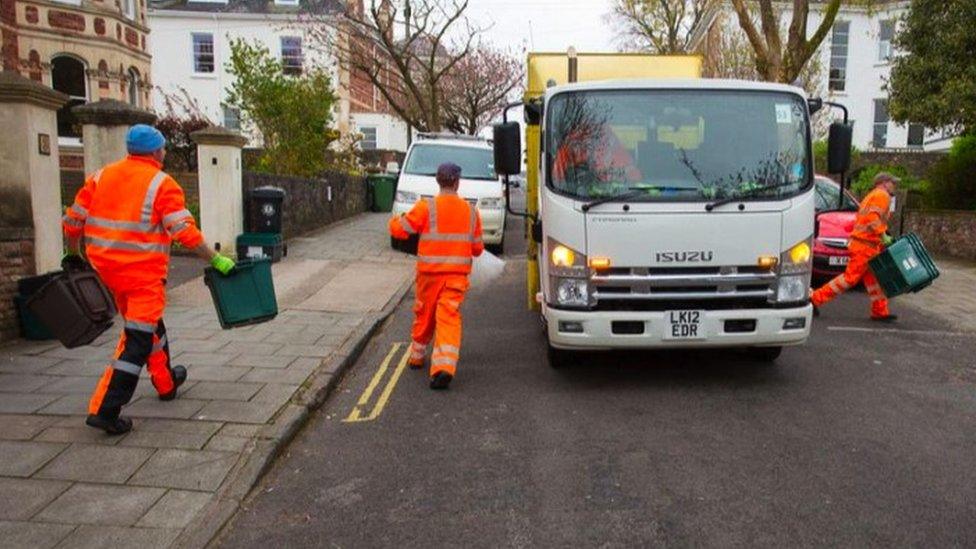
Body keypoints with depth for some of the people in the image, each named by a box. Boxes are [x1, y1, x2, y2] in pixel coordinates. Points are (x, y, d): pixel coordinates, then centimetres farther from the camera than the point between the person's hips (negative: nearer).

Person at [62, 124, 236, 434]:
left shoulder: (101, 176, 9)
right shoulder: (162, 184, -9)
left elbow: (73, 221, 11)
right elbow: (186, 233, -16)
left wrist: (73, 255, 25)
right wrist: (215, 261, -9)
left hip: (106, 267, 7)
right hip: (143, 273, -7)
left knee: (149, 325, 23)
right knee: (139, 340, -2)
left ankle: (166, 382, 38)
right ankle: (105, 409, -5)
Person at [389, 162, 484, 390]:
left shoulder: (426, 207, -7)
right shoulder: (471, 211, 3)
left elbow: (400, 230, -5)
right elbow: (477, 248, 8)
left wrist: (394, 220, 17)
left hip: (430, 271, -1)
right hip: (458, 272, 1)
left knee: (425, 315, 16)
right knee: (450, 316, -3)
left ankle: (417, 357, 34)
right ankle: (445, 366, -18)